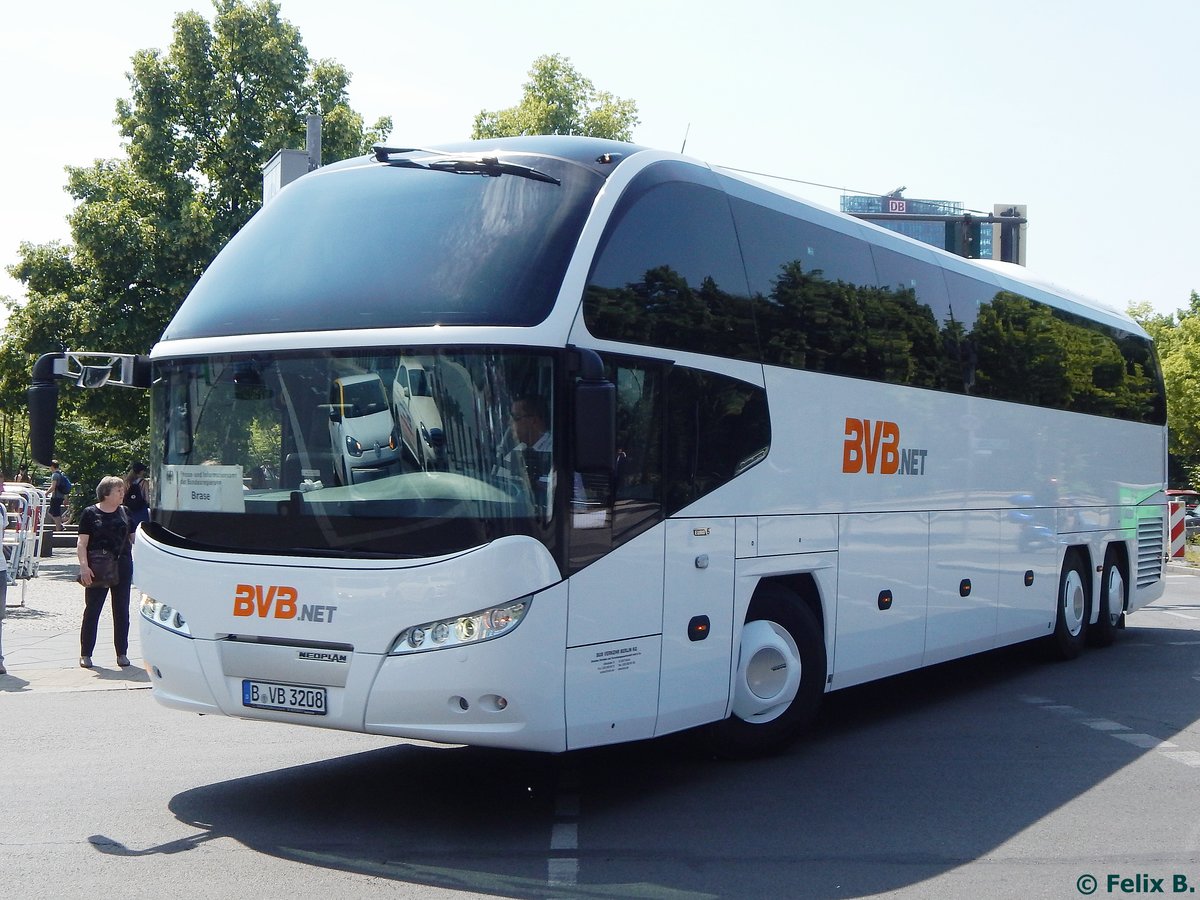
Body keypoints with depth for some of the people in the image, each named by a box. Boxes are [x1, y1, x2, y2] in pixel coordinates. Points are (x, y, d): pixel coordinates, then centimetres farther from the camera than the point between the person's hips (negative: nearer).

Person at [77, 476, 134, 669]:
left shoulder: (125, 512, 9)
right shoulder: (90, 513, -2)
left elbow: (134, 538, 14)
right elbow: (82, 544, -5)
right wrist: (84, 566, -17)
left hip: (122, 567, 3)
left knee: (121, 610, 7)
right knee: (92, 610, 2)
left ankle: (122, 653, 15)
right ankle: (85, 654, 10)